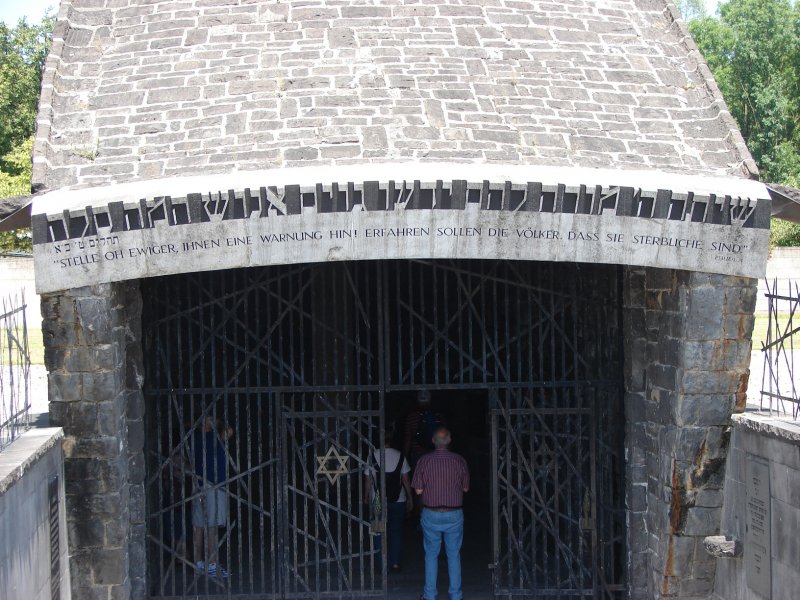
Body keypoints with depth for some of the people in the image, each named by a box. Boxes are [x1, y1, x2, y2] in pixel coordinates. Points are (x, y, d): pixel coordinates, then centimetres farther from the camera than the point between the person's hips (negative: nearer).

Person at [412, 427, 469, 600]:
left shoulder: (424, 461, -9)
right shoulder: (459, 461, -6)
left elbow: (418, 490, -6)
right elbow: (465, 488, 4)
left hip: (431, 514, 0)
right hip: (454, 514, 1)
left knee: (431, 555, 11)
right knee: (454, 555, 10)